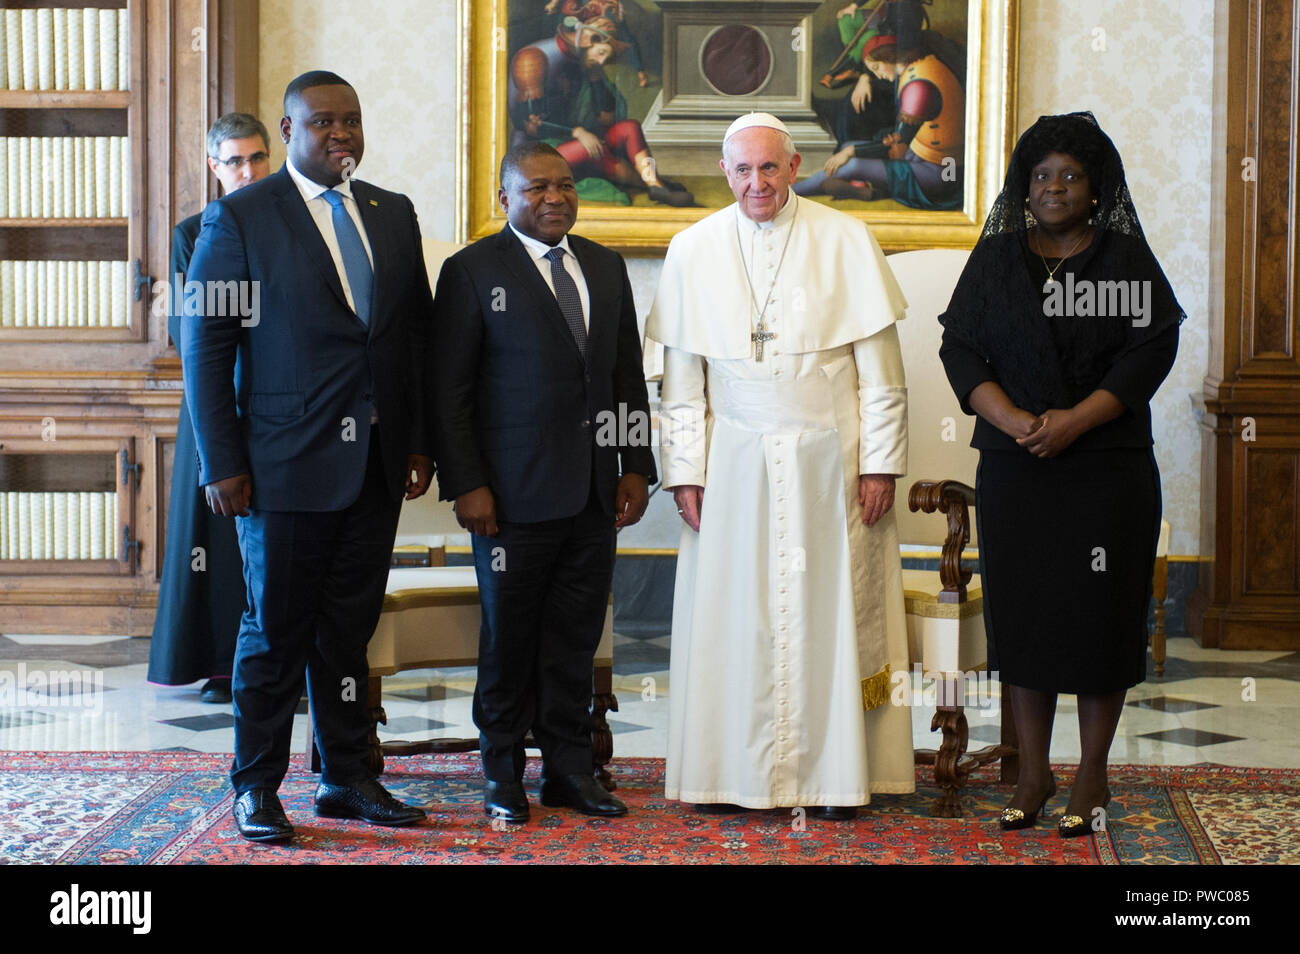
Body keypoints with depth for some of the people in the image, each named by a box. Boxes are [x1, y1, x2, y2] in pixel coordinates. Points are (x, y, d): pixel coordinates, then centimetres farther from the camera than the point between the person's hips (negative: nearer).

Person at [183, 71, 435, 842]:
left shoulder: (394, 215, 11)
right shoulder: (238, 220, -4)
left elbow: (418, 334, 13)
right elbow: (206, 346, -6)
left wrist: (419, 443, 7)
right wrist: (222, 462, -10)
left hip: (376, 464, 4)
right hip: (287, 462, -4)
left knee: (350, 627, 11)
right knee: (276, 631, 3)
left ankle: (348, 779, 21)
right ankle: (257, 788, 14)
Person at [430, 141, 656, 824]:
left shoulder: (604, 267, 14)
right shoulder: (472, 272, -3)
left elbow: (628, 376, 16)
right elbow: (449, 391, -6)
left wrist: (635, 467, 9)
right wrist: (465, 485, -11)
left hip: (594, 491, 5)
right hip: (514, 494, -5)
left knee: (575, 639, 9)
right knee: (508, 639, 4)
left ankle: (569, 768, 18)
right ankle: (502, 774, 15)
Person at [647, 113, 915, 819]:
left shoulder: (845, 242, -1)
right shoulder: (693, 250, 3)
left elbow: (879, 368, 0)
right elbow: (681, 378, 6)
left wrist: (880, 462, -5)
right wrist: (684, 471, 0)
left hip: (829, 462, -1)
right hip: (735, 463, 1)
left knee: (830, 611, 2)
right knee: (732, 617, 2)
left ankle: (834, 774, 11)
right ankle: (734, 775, 11)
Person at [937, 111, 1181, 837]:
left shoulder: (1128, 259, 2)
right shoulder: (995, 259, 8)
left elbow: (1151, 349, -7)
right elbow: (960, 348, 2)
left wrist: (1076, 419, -17)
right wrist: (1014, 420, -14)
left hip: (1107, 469, -2)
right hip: (1014, 468, 2)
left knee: (1100, 614, 1)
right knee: (1021, 611, 5)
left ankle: (1093, 777, 12)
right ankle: (1034, 773, 16)